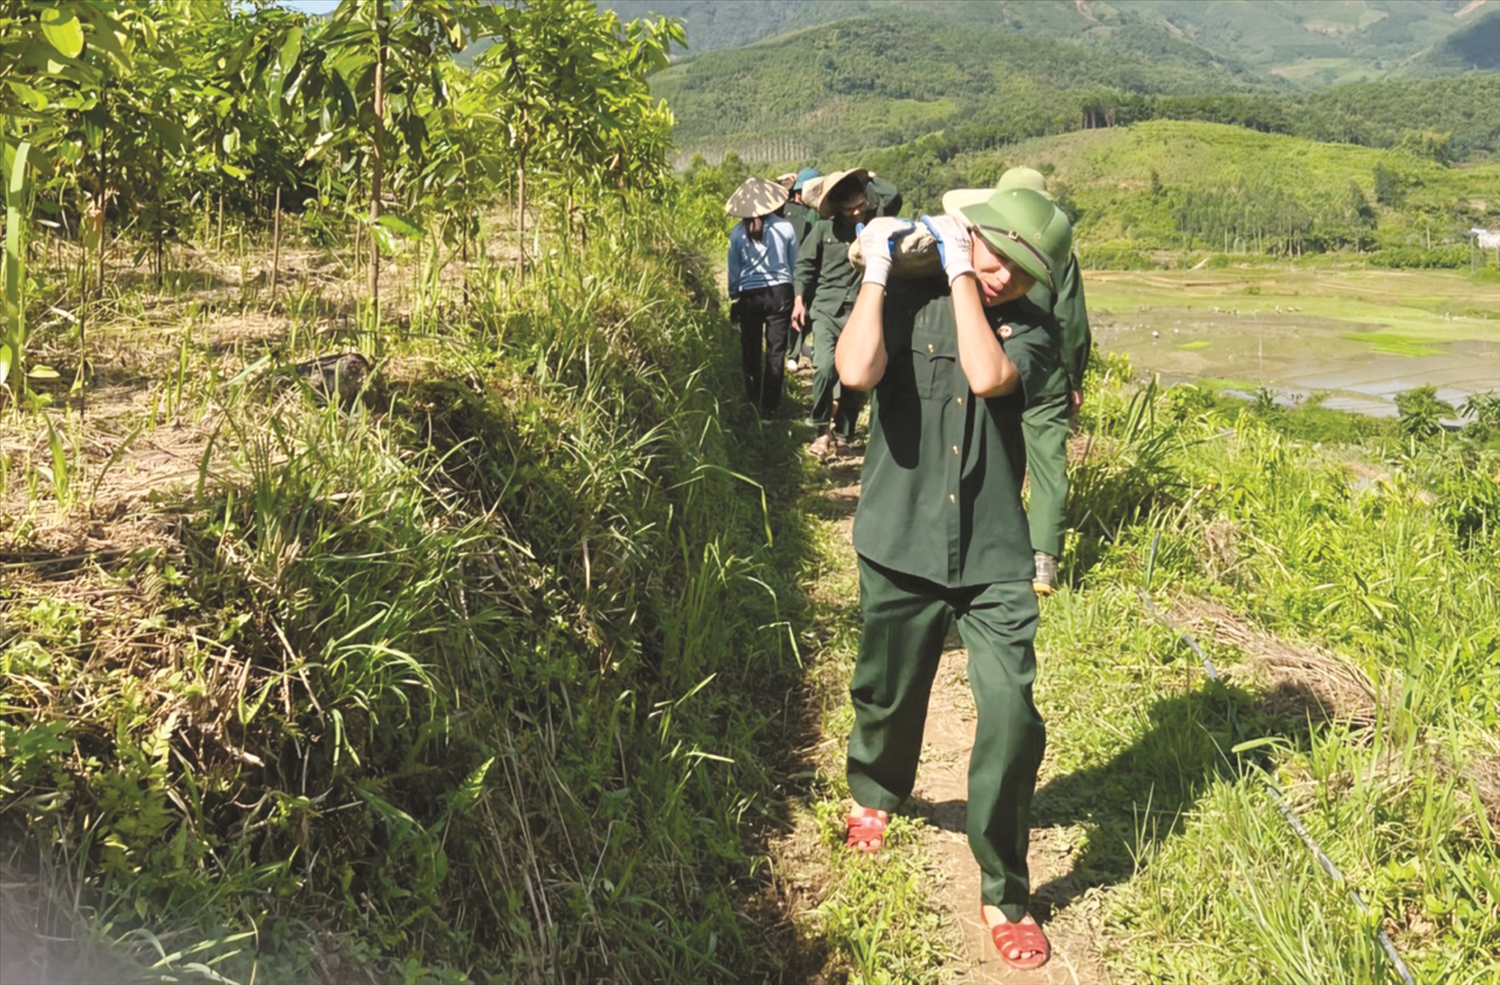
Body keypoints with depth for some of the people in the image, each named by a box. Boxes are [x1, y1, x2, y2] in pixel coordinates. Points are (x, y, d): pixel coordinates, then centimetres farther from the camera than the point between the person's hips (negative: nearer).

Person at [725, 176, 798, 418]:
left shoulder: (737, 233, -4)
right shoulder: (785, 227, -5)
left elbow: (734, 271, 3)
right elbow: (795, 264, 5)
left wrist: (733, 299, 16)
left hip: (749, 296, 1)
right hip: (780, 292, 0)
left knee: (751, 351, 15)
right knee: (775, 351, 5)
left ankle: (753, 403, 26)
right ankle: (769, 407, 6)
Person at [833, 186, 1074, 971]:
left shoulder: (1030, 328, 1)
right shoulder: (901, 299, -2)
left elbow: (988, 377, -21)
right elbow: (855, 371, -22)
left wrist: (959, 275, -13)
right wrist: (876, 271, -14)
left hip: (994, 559, 0)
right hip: (901, 549, 0)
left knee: (1013, 718, -6)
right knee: (888, 696, 17)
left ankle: (1004, 897, 13)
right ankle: (874, 795, 52)